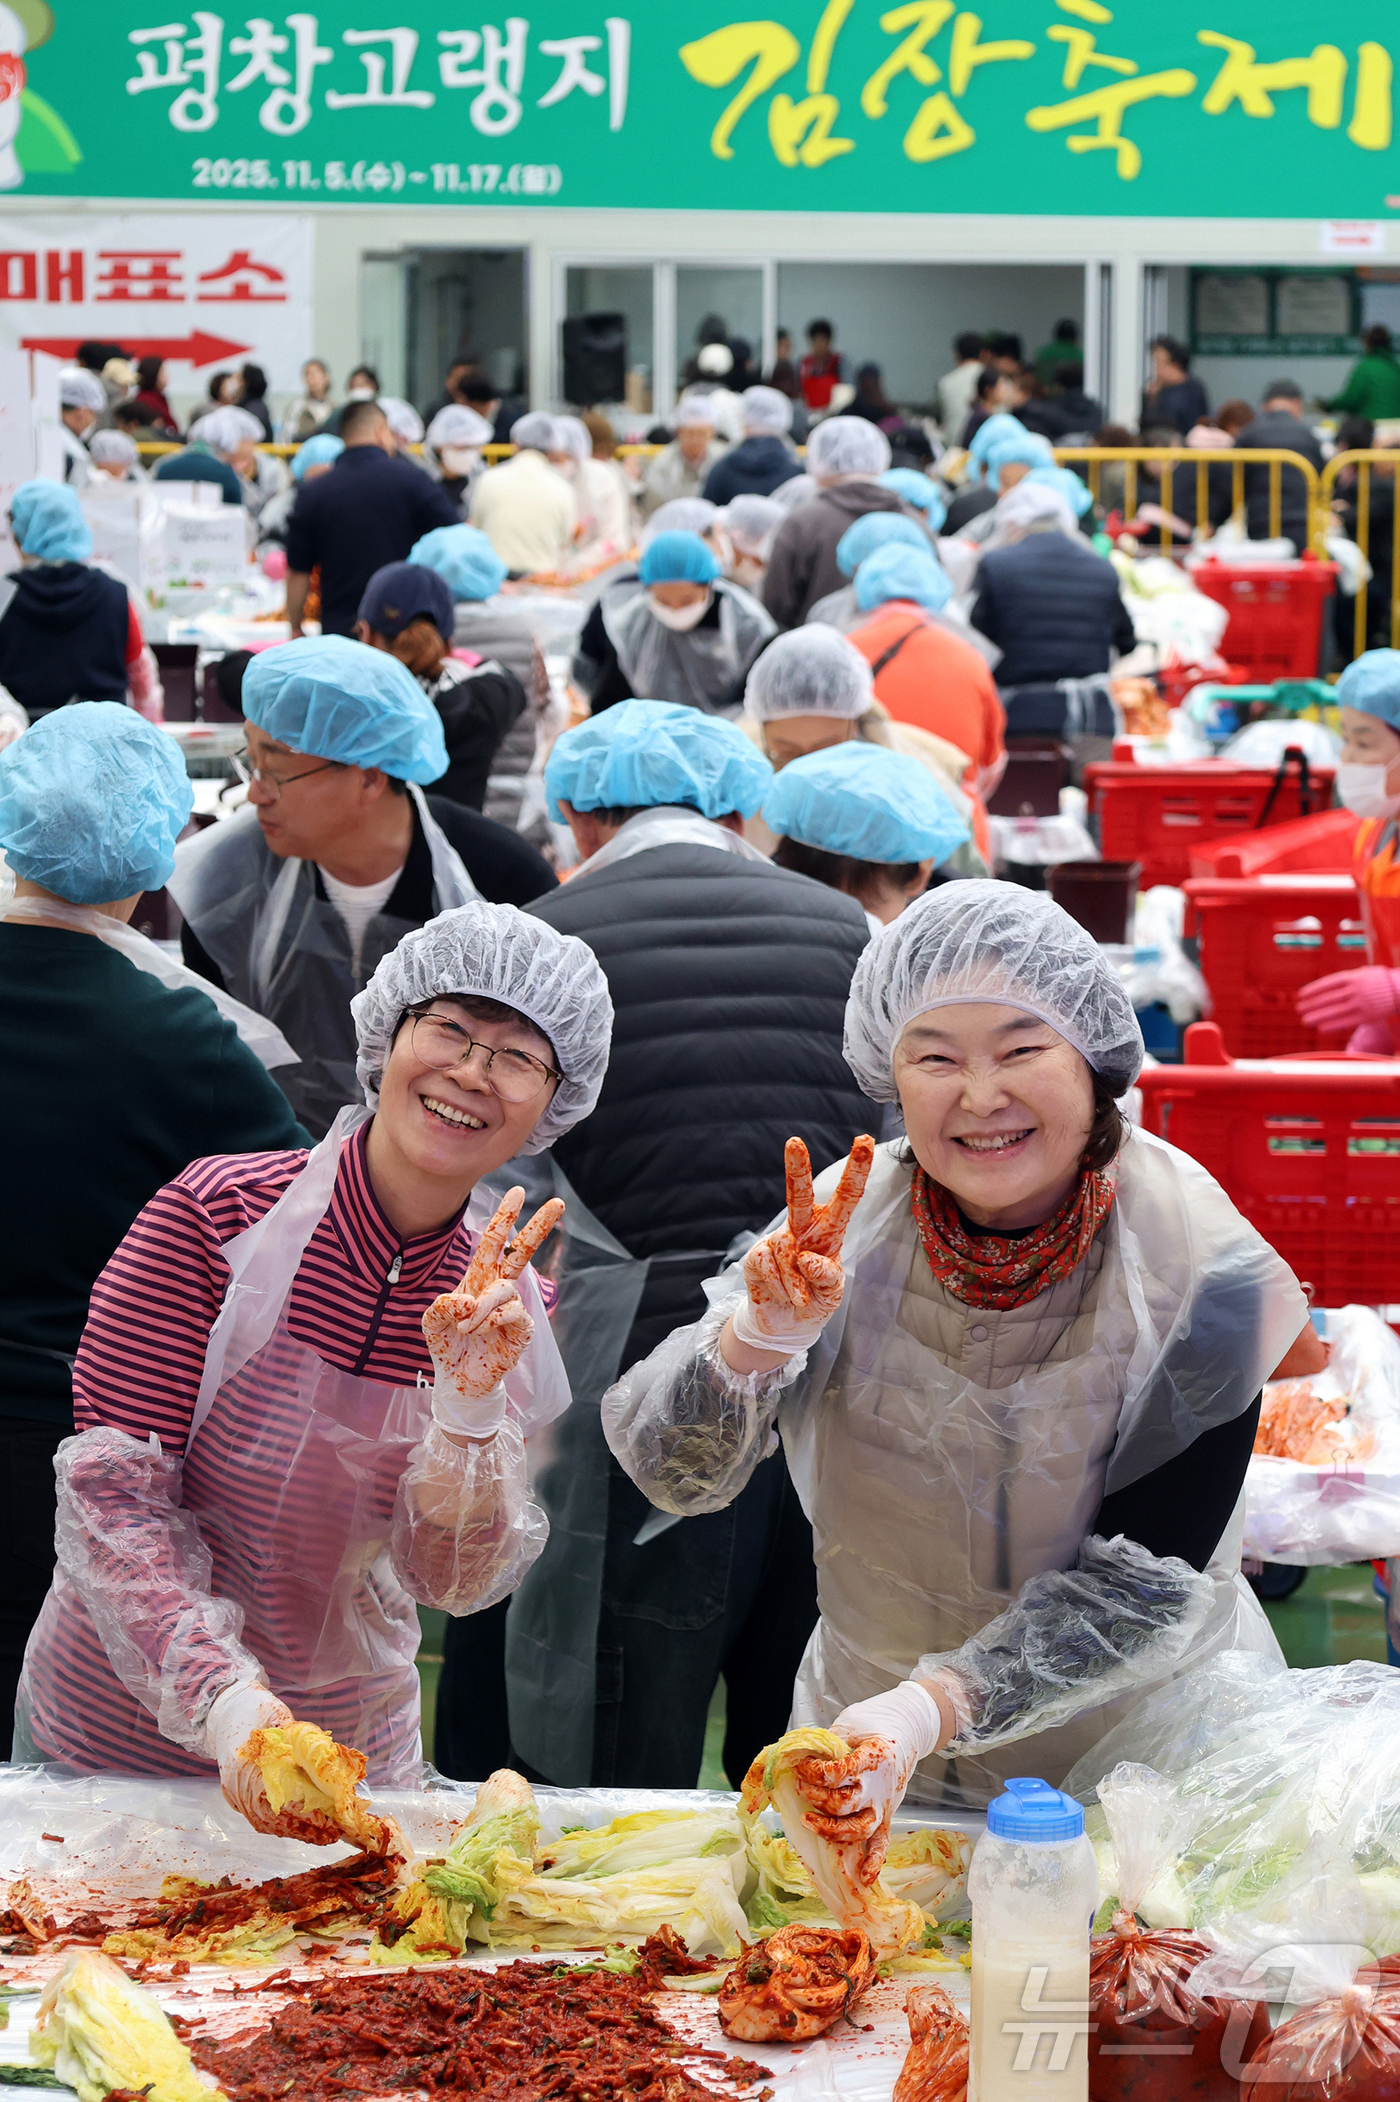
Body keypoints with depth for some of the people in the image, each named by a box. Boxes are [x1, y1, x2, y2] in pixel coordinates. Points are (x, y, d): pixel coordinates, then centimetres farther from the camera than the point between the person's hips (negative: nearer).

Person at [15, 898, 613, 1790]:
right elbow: (112, 1490, -19)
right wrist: (222, 1696, -32)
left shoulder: (508, 1301, -4)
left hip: (355, 1744, 3)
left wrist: (470, 1402, -26)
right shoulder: (213, 1215, -17)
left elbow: (452, 1580, -9)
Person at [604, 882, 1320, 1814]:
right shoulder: (847, 1218, -7)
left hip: (1147, 1763, -2)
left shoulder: (1197, 1261, -15)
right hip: (869, 1735, 2)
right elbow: (669, 1471, -10)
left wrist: (929, 1711, -30)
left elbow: (1143, 1586, -17)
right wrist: (760, 1336, -30)